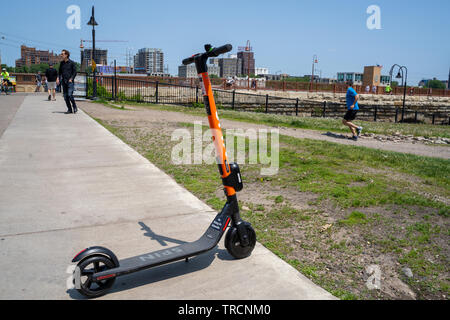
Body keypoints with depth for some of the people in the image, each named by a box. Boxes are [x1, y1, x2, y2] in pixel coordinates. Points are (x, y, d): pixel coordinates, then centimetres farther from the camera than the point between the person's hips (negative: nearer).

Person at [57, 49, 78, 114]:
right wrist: (58, 78, 2)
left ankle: (74, 107, 5)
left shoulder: (72, 63, -3)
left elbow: (75, 72, -2)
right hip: (63, 81, 5)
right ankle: (69, 109, 11)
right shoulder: (61, 63, 12)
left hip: (70, 81, -5)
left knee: (70, 95, -14)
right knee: (65, 96, 3)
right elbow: (60, 72, 18)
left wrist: (71, 79, -14)